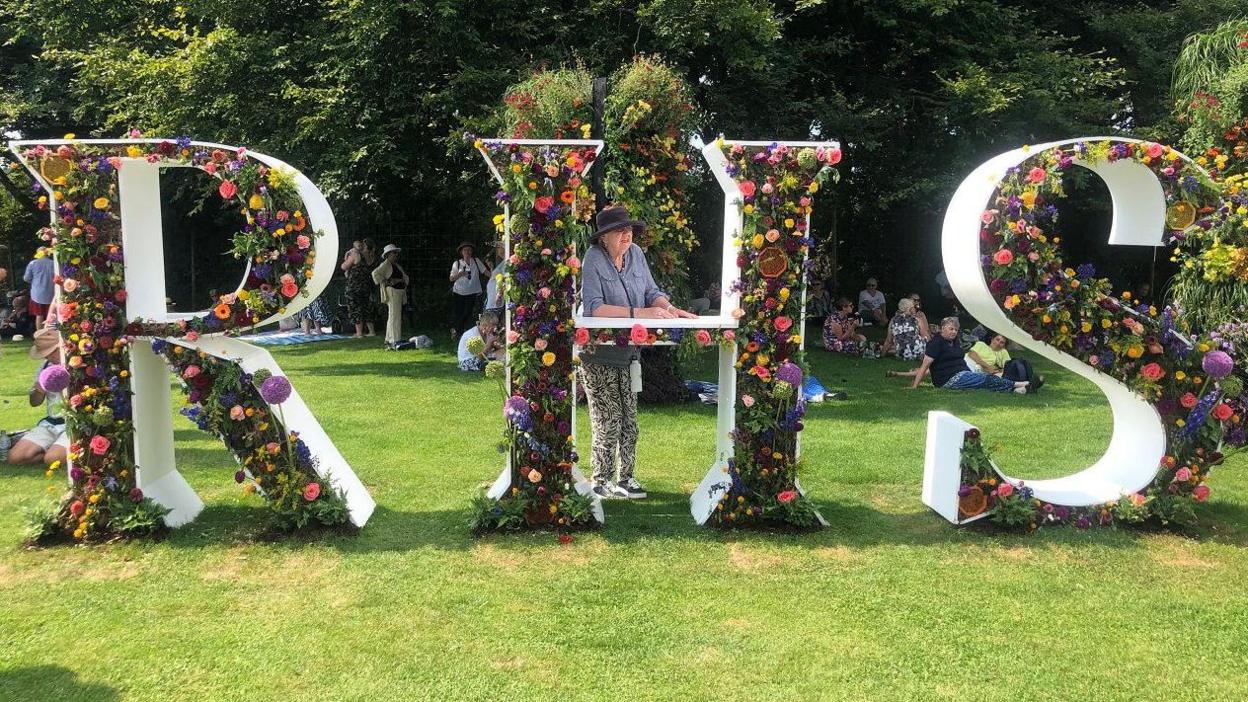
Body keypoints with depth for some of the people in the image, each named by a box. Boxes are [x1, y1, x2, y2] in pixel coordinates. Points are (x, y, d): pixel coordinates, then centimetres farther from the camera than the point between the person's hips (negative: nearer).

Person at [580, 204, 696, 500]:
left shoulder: (635, 254, 3)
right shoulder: (593, 259, -17)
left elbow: (651, 291, 4)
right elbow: (593, 307, -27)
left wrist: (670, 308, -17)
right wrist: (639, 313, -32)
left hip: (628, 351, 6)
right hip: (598, 354, -6)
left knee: (629, 419, 12)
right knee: (608, 422, 2)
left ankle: (626, 478, 25)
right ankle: (601, 482, 17)